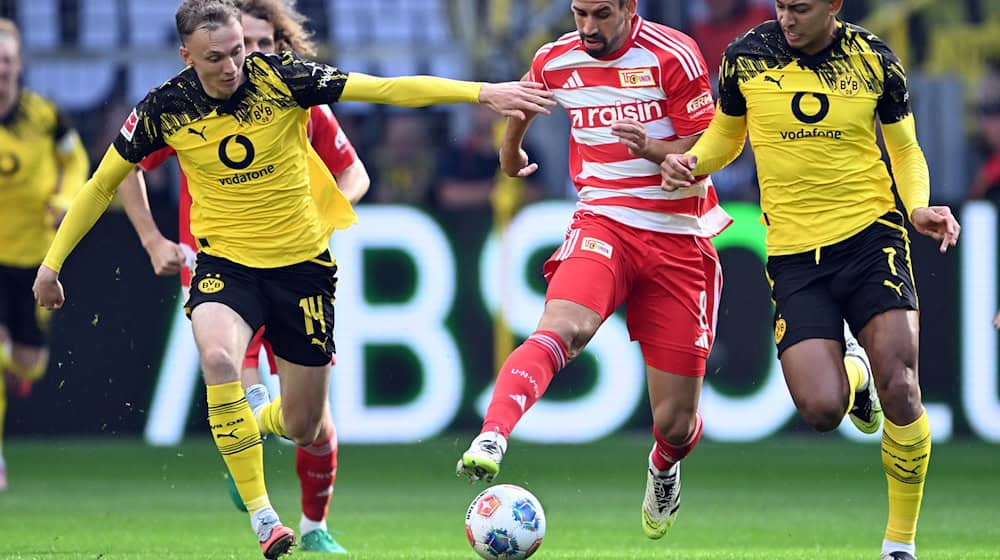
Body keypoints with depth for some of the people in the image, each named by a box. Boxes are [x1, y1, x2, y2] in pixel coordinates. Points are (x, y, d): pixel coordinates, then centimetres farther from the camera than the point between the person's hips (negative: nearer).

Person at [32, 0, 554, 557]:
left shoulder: (280, 77, -15)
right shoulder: (165, 109, -12)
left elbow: (388, 89, -16)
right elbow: (104, 183, 2)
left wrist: (482, 92, -25)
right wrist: (52, 263, 3)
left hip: (303, 262, 1)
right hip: (226, 263, -1)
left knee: (305, 428, 7)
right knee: (219, 358, -34)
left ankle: (255, 424, 47)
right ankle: (260, 514, -23)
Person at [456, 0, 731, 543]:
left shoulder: (673, 55, -10)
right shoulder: (556, 60, 2)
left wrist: (652, 148, -28)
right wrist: (510, 151, 43)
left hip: (679, 239, -1)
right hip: (603, 225, 1)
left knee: (675, 423, 2)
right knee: (564, 327, -35)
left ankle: (664, 468, 38)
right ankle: (490, 439, -48)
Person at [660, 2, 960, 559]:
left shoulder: (875, 59, -1)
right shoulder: (746, 57, 0)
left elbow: (906, 150, 11)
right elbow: (726, 134, 17)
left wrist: (920, 207, -8)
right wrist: (691, 164, -4)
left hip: (870, 236, -1)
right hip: (794, 255, 1)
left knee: (899, 391, -15)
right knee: (822, 409, -15)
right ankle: (852, 373, 27)